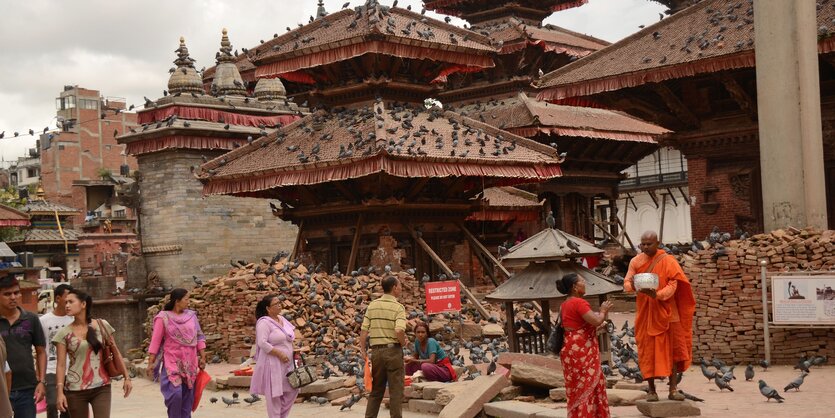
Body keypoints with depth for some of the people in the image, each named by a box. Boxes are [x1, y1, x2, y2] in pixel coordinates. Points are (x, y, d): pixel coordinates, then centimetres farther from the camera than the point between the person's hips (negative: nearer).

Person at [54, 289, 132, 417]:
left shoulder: (102, 325, 2)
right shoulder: (64, 333, -1)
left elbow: (115, 353, 8)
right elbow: (61, 365, -3)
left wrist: (126, 377, 7)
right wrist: (60, 392, -11)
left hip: (102, 387, 0)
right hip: (75, 390, 0)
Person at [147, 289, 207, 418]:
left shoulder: (191, 316, 5)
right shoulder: (163, 317, -6)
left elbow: (199, 337, 9)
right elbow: (155, 341, -6)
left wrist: (203, 357, 6)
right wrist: (151, 362, -8)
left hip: (190, 363, 4)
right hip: (172, 362, -4)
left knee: (188, 395, 6)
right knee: (175, 393, -15)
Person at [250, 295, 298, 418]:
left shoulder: (282, 319, 11)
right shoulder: (264, 322, -15)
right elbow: (262, 343, -23)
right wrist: (279, 354, -22)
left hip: (287, 363, 8)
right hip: (272, 363, -8)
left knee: (292, 390, 10)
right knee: (274, 394, 0)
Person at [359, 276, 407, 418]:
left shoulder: (372, 305, 6)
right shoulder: (398, 307, -9)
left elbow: (363, 330, 2)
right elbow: (399, 331, -22)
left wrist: (363, 349, 7)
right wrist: (403, 343, -4)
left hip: (376, 350, 5)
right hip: (393, 350, -5)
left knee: (376, 389, 15)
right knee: (396, 390, 3)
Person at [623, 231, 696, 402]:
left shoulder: (668, 261, -4)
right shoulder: (635, 261, 2)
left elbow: (672, 285, -12)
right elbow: (626, 283, -2)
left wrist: (657, 294, -30)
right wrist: (633, 285, -26)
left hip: (666, 312, -1)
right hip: (646, 313, 1)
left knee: (672, 349, -2)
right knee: (648, 351, 1)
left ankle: (673, 389, 3)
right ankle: (651, 390, 6)